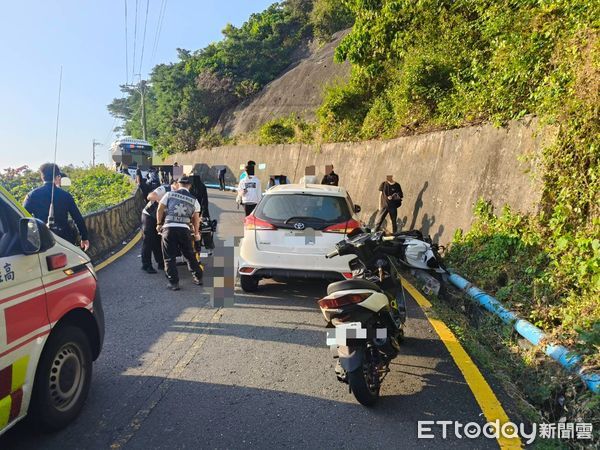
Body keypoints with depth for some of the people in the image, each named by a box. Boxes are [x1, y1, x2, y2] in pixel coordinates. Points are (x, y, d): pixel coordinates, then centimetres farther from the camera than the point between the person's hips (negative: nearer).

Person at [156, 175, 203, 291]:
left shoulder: (170, 194, 6)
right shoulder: (194, 200, 10)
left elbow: (160, 210, 5)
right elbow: (196, 219, 14)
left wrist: (159, 224, 18)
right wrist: (196, 233, 26)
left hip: (169, 228, -2)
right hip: (184, 229, 2)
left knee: (170, 257, 6)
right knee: (190, 255, 16)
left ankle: (174, 283, 5)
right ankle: (198, 278, 24)